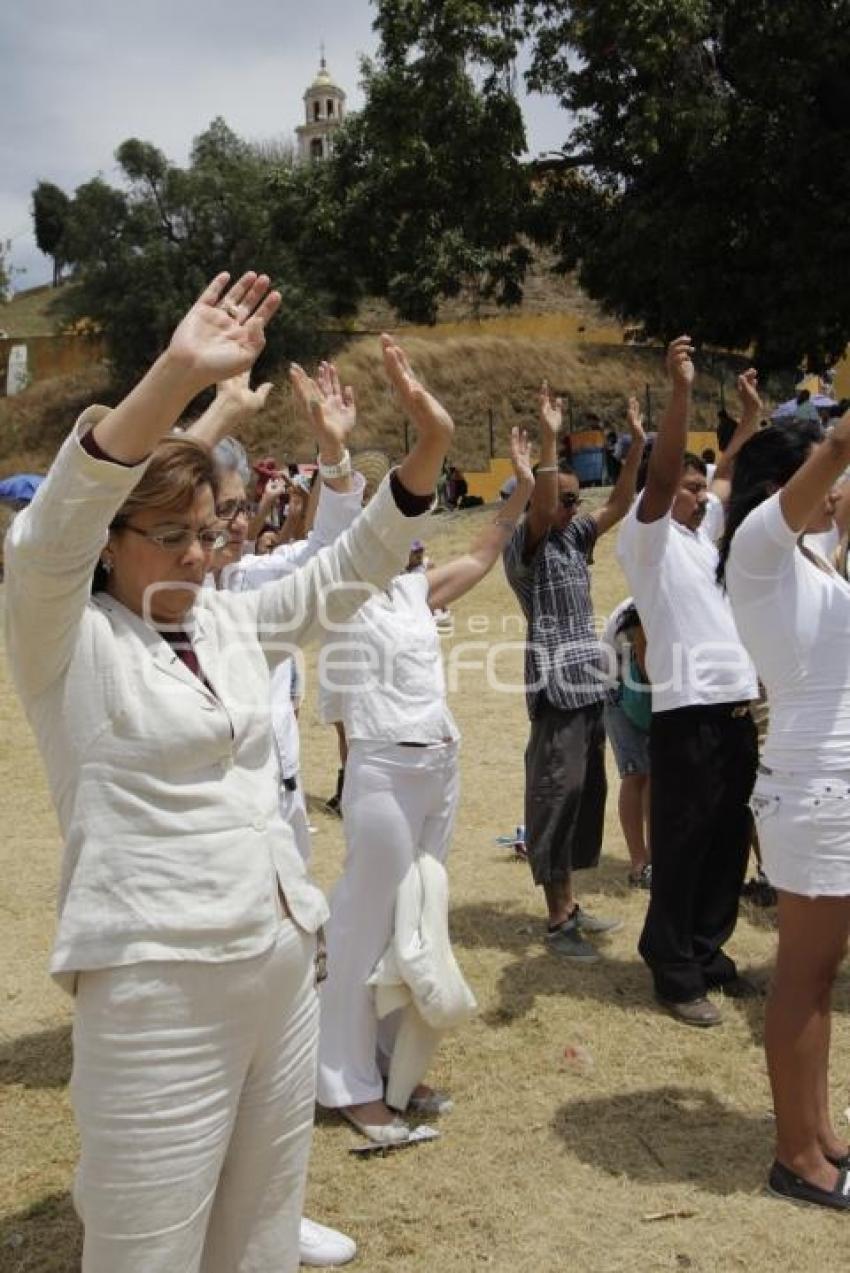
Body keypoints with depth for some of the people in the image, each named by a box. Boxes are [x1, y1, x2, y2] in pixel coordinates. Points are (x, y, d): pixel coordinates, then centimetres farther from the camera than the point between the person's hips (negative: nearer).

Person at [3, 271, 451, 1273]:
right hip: (157, 986, -6)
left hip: (285, 965, 6)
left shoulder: (230, 624, 9)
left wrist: (427, 449, -4)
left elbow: (348, 570, 11)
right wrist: (178, 374, -38)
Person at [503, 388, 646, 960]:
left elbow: (619, 506, 12)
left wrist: (637, 443, 4)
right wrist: (549, 438, -32)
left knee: (586, 794, 13)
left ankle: (570, 906, 25)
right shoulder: (524, 545, -8)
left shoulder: (575, 537, 13)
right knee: (555, 799, -3)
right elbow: (540, 510, -26)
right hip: (557, 689, -8)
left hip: (591, 686, 8)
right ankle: (557, 921, 5)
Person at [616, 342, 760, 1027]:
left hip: (737, 708, 9)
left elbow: (726, 475, 33)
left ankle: (708, 952, 27)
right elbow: (661, 472, -19)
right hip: (689, 712, -8)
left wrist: (751, 415, 28)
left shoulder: (699, 531, 19)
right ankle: (675, 972, 10)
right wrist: (681, 390, -28)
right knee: (682, 846, -1)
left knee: (729, 842, 14)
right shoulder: (647, 536, -4)